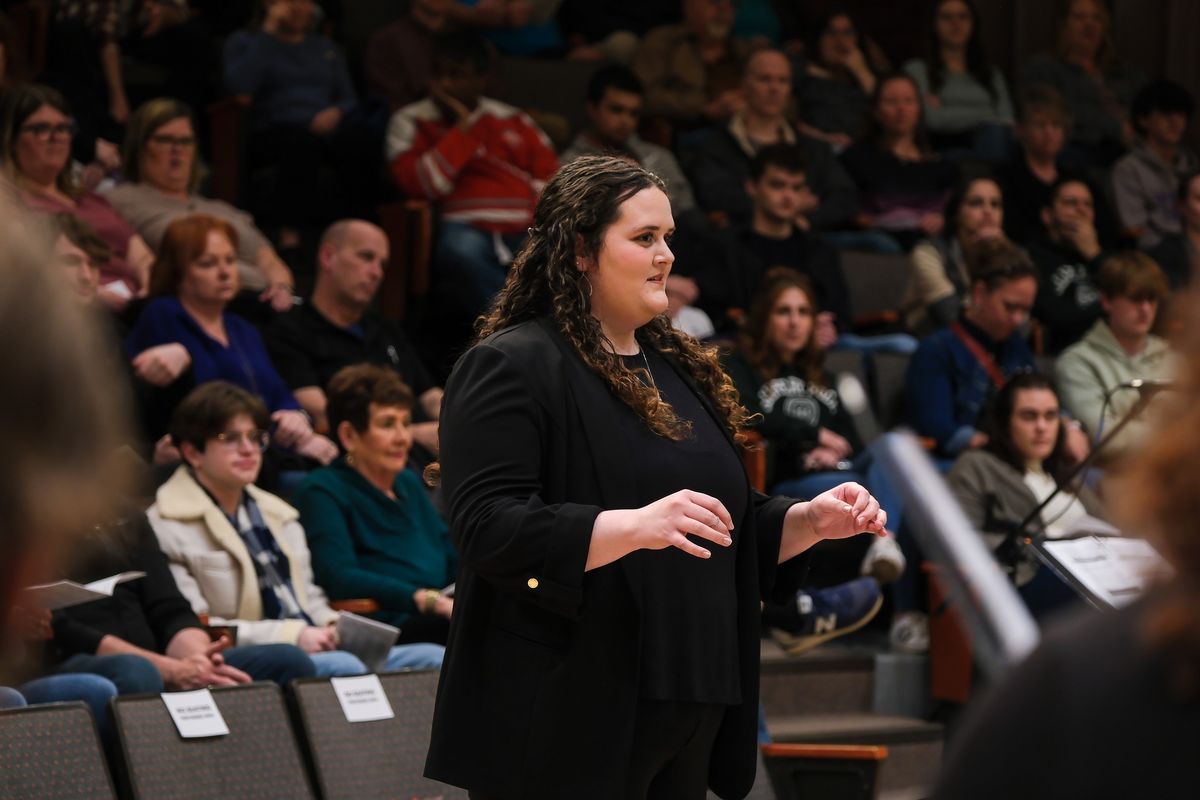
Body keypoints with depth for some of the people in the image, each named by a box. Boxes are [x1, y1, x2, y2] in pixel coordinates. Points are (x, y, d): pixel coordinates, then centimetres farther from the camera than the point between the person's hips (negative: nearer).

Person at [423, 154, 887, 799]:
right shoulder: (512, 365, -7)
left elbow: (737, 528, 24)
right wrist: (635, 527, -29)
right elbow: (487, 528, -19)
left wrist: (811, 521, 4)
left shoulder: (677, 370, 19)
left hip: (687, 716, 8)